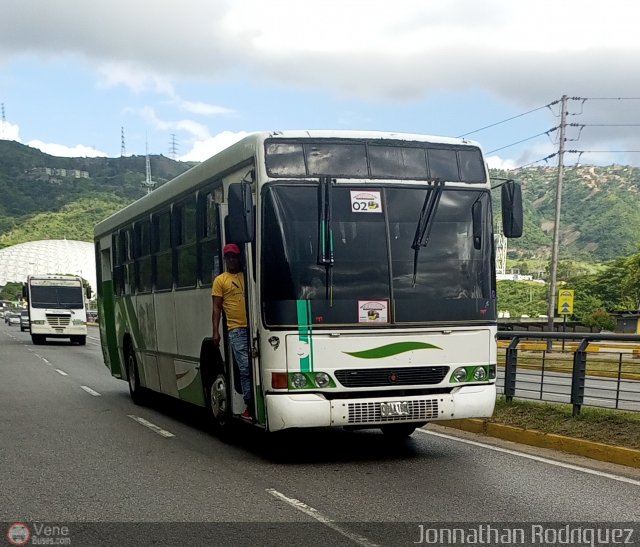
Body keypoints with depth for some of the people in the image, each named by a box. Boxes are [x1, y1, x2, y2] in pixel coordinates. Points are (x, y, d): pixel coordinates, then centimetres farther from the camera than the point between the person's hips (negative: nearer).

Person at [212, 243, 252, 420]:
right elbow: (217, 307, 6)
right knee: (246, 368, -6)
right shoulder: (220, 280, 9)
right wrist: (216, 331, -2)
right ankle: (249, 405, -2)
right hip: (237, 330, -2)